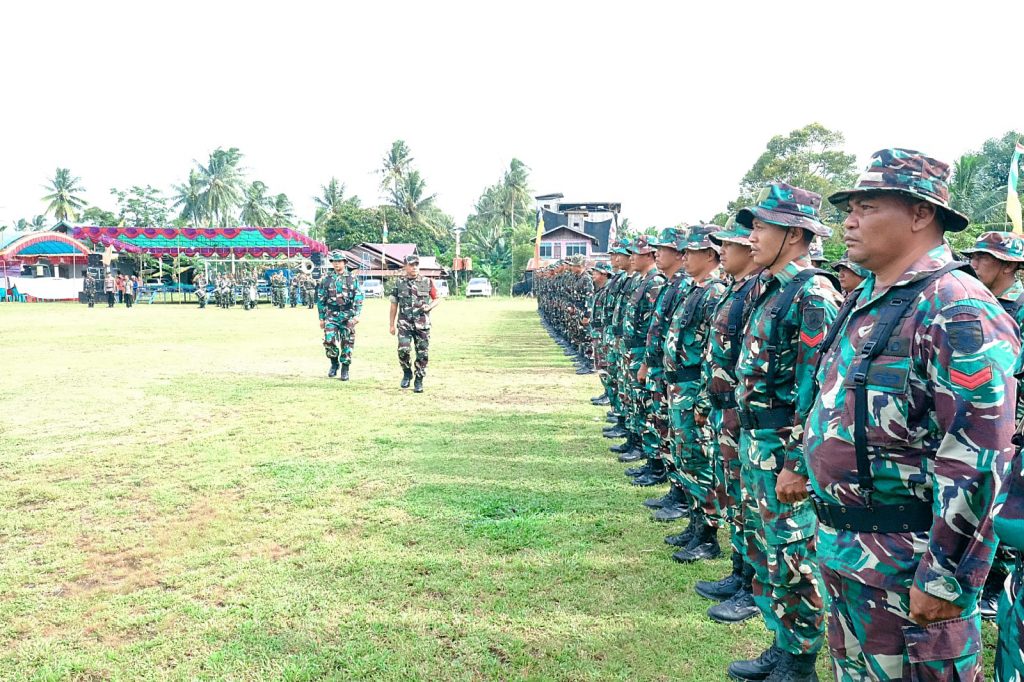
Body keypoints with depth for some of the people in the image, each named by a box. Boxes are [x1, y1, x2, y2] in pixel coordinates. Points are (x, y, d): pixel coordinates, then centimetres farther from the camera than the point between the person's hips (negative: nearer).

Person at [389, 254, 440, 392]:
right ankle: (407, 373, 12)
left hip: (422, 324, 0)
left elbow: (437, 299, 11)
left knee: (422, 353, 1)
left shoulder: (427, 282, 3)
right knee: (403, 349, -14)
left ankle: (419, 381, 14)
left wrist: (429, 307, -10)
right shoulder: (399, 283, 5)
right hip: (404, 323, 0)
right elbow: (394, 305, 10)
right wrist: (392, 324, 9)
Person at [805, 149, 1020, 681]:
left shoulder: (956, 309, -19)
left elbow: (977, 460, -24)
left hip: (906, 567, -9)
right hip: (842, 551, 9)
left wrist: (946, 579, -22)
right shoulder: (864, 302, 10)